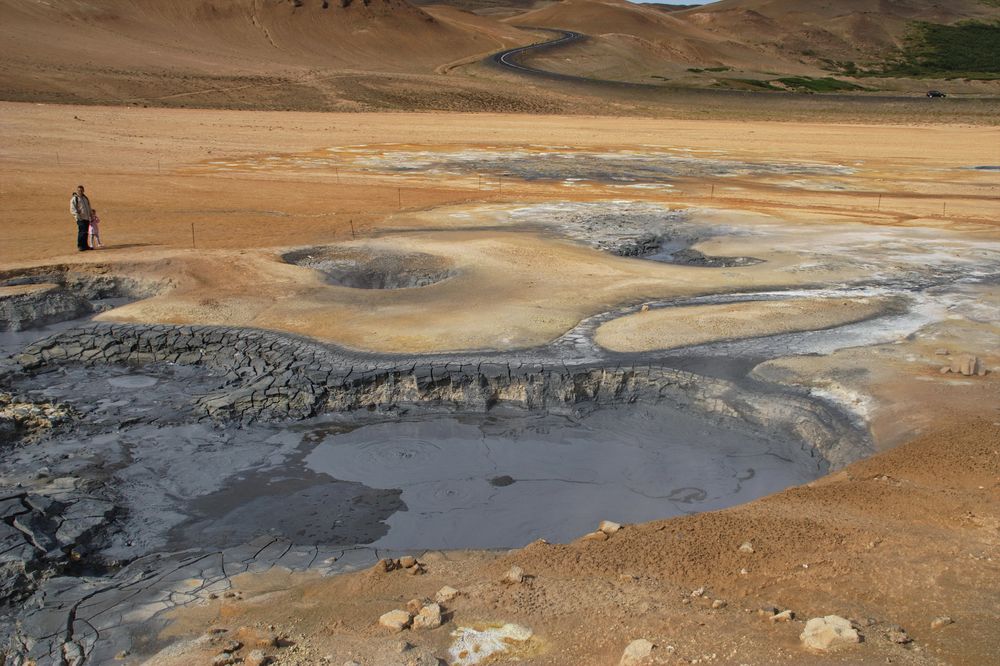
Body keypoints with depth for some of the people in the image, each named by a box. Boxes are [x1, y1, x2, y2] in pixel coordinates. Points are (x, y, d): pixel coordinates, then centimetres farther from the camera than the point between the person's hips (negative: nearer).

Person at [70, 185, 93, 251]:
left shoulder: (85, 198, 20)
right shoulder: (74, 199, -3)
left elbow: (89, 207, 29)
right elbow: (72, 209, -11)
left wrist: (91, 215, 24)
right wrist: (77, 214, -24)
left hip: (87, 218, 7)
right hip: (80, 218, -7)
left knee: (86, 232, 8)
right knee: (82, 232, -14)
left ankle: (85, 245, 15)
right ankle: (80, 246, -10)